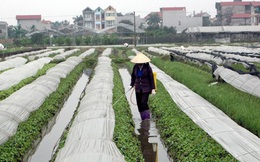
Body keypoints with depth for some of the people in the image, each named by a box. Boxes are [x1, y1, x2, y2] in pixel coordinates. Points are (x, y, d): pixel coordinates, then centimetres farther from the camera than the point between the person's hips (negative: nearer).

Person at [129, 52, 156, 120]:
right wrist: (131, 85, 2)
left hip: (146, 88, -4)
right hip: (138, 88, 5)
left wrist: (153, 88, -8)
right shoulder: (135, 67, 0)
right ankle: (143, 119, 16)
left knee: (144, 103, -12)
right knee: (139, 104, 5)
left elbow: (151, 78, -6)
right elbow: (133, 76, 12)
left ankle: (147, 119, 0)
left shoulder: (147, 67, -11)